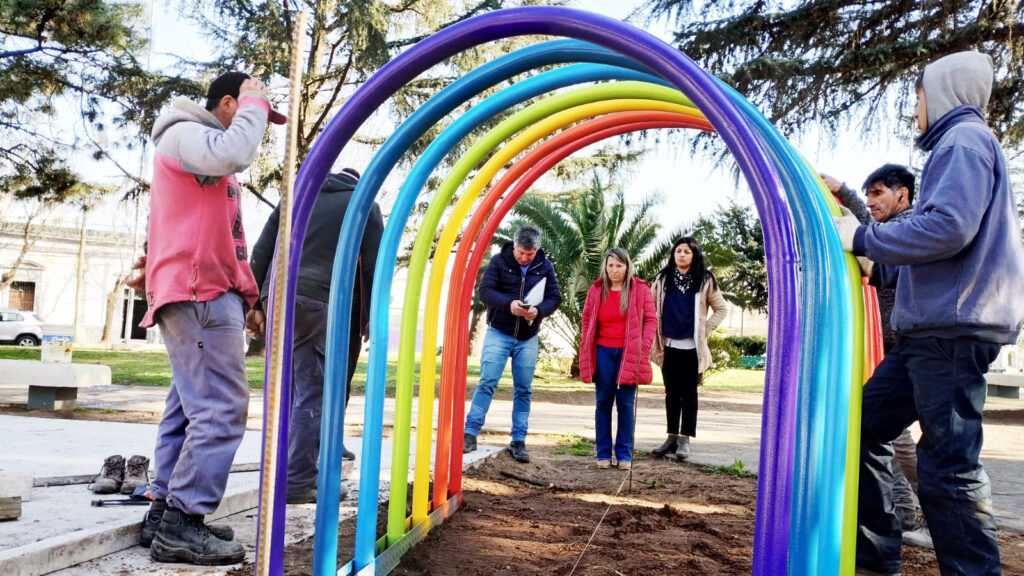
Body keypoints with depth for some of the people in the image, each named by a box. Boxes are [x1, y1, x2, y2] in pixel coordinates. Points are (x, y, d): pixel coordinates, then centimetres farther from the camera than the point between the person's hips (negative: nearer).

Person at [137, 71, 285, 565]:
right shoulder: (185, 134, -5)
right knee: (221, 409, -14)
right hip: (199, 295, -11)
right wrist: (254, 105, -9)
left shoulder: (203, 146, 28)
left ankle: (166, 514, 13)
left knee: (191, 408, 9)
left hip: (205, 295, 11)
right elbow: (235, 154, -27)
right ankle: (181, 523, -12)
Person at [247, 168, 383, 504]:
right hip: (323, 303, -5)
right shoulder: (364, 205, 13)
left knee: (289, 388, 14)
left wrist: (255, 304, 15)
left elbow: (261, 252, 16)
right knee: (313, 393, -5)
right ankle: (297, 482, -6)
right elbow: (374, 265, 4)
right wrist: (373, 318, 8)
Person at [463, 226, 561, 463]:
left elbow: (555, 297, 1)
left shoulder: (545, 266, 2)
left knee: (523, 390, 5)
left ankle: (518, 442, 12)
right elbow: (484, 290, -11)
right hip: (499, 333, -2)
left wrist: (539, 310, -20)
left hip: (528, 338, 2)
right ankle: (470, 434, -2)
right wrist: (508, 303, -27)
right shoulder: (499, 261, -5)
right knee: (487, 382, -8)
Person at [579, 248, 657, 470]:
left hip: (628, 354, -2)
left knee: (625, 404, 2)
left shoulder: (641, 290, -1)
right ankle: (603, 454, 13)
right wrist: (586, 352, 4)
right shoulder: (596, 290, 4)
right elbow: (587, 321, 9)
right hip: (603, 352, 2)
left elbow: (651, 320, 0)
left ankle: (624, 455, 11)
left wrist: (643, 347, -10)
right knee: (603, 403, 6)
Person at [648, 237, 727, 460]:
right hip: (669, 346, 2)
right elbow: (653, 309, 10)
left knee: (689, 393, 3)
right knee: (672, 393, 10)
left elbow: (721, 309, 6)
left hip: (692, 347, -2)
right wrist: (656, 337, 4)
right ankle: (672, 437, 18)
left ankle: (684, 439, 8)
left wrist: (705, 330, -2)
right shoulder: (663, 278, 4)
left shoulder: (705, 280, 0)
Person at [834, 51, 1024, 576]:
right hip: (930, 329, 11)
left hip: (952, 329, -11)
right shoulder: (958, 146, 25)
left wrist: (861, 239, -12)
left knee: (947, 467, -9)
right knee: (864, 428, 12)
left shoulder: (964, 140, -7)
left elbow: (947, 227, -22)